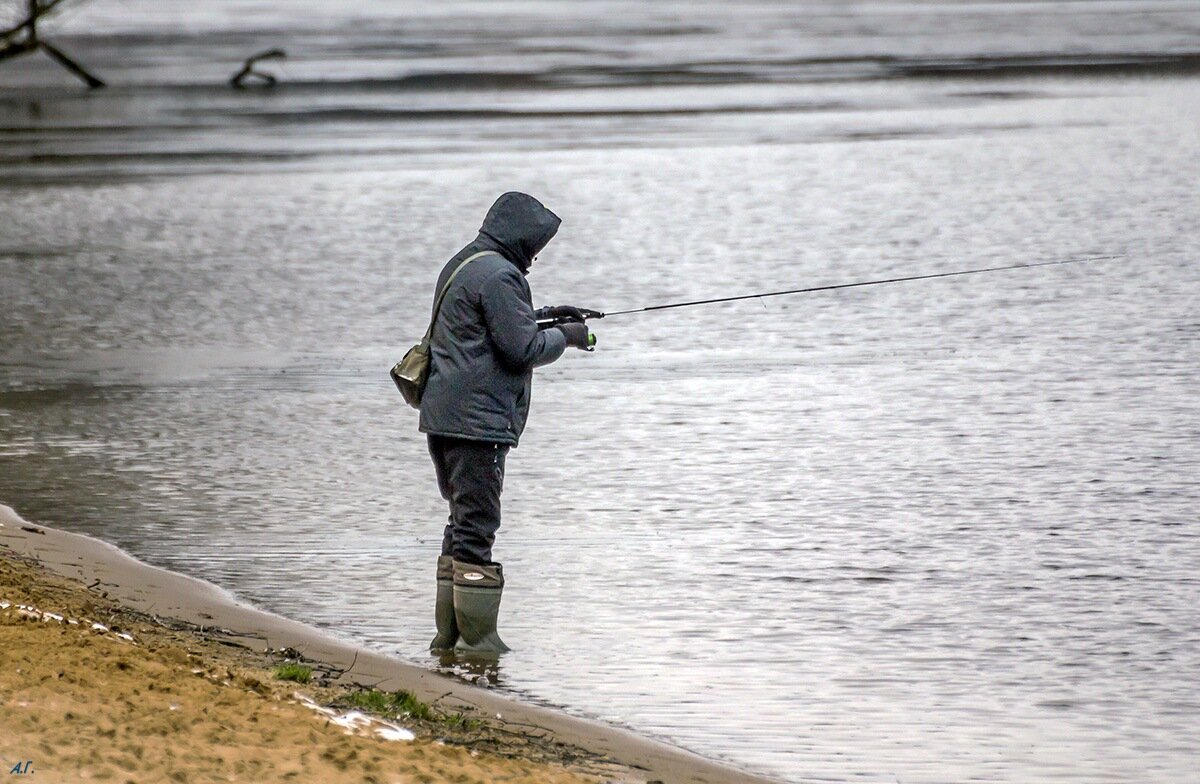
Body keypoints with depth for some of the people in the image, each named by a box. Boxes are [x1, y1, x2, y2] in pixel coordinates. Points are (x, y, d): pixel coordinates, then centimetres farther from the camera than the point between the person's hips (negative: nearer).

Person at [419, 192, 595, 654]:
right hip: (478, 419, -10)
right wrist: (565, 337, 1)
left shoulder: (461, 266, 17)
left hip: (443, 413, 10)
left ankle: (449, 633, 16)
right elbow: (521, 348, -16)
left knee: (463, 520, 15)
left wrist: (541, 316, 21)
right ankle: (475, 635, -5)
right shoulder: (498, 275, -15)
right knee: (476, 526, -7)